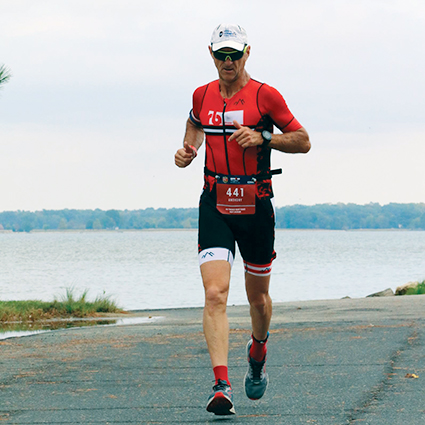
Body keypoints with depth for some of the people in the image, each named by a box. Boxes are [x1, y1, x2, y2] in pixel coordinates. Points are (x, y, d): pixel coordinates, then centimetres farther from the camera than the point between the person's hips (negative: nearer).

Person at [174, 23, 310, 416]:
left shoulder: (265, 96, -5)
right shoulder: (203, 96, 5)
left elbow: (303, 141, 0)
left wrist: (263, 137, -16)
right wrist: (187, 151, 5)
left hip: (256, 205, -1)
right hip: (215, 204, 1)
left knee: (258, 296, 13)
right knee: (215, 294, -16)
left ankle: (258, 351, 47)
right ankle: (221, 386, -22)